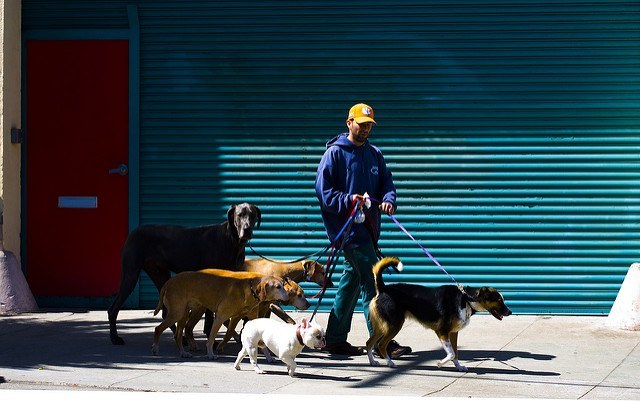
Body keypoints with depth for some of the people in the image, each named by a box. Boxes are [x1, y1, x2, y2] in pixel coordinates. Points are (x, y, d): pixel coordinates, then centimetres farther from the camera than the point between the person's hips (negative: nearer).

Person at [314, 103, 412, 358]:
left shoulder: (374, 154, 17)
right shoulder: (335, 152, -3)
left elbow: (386, 181, 14)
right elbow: (322, 189, -7)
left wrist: (388, 200, -8)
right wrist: (348, 200, -21)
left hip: (368, 225, 7)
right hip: (346, 224, -7)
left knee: (353, 279, 10)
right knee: (371, 280, -13)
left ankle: (336, 339, 17)